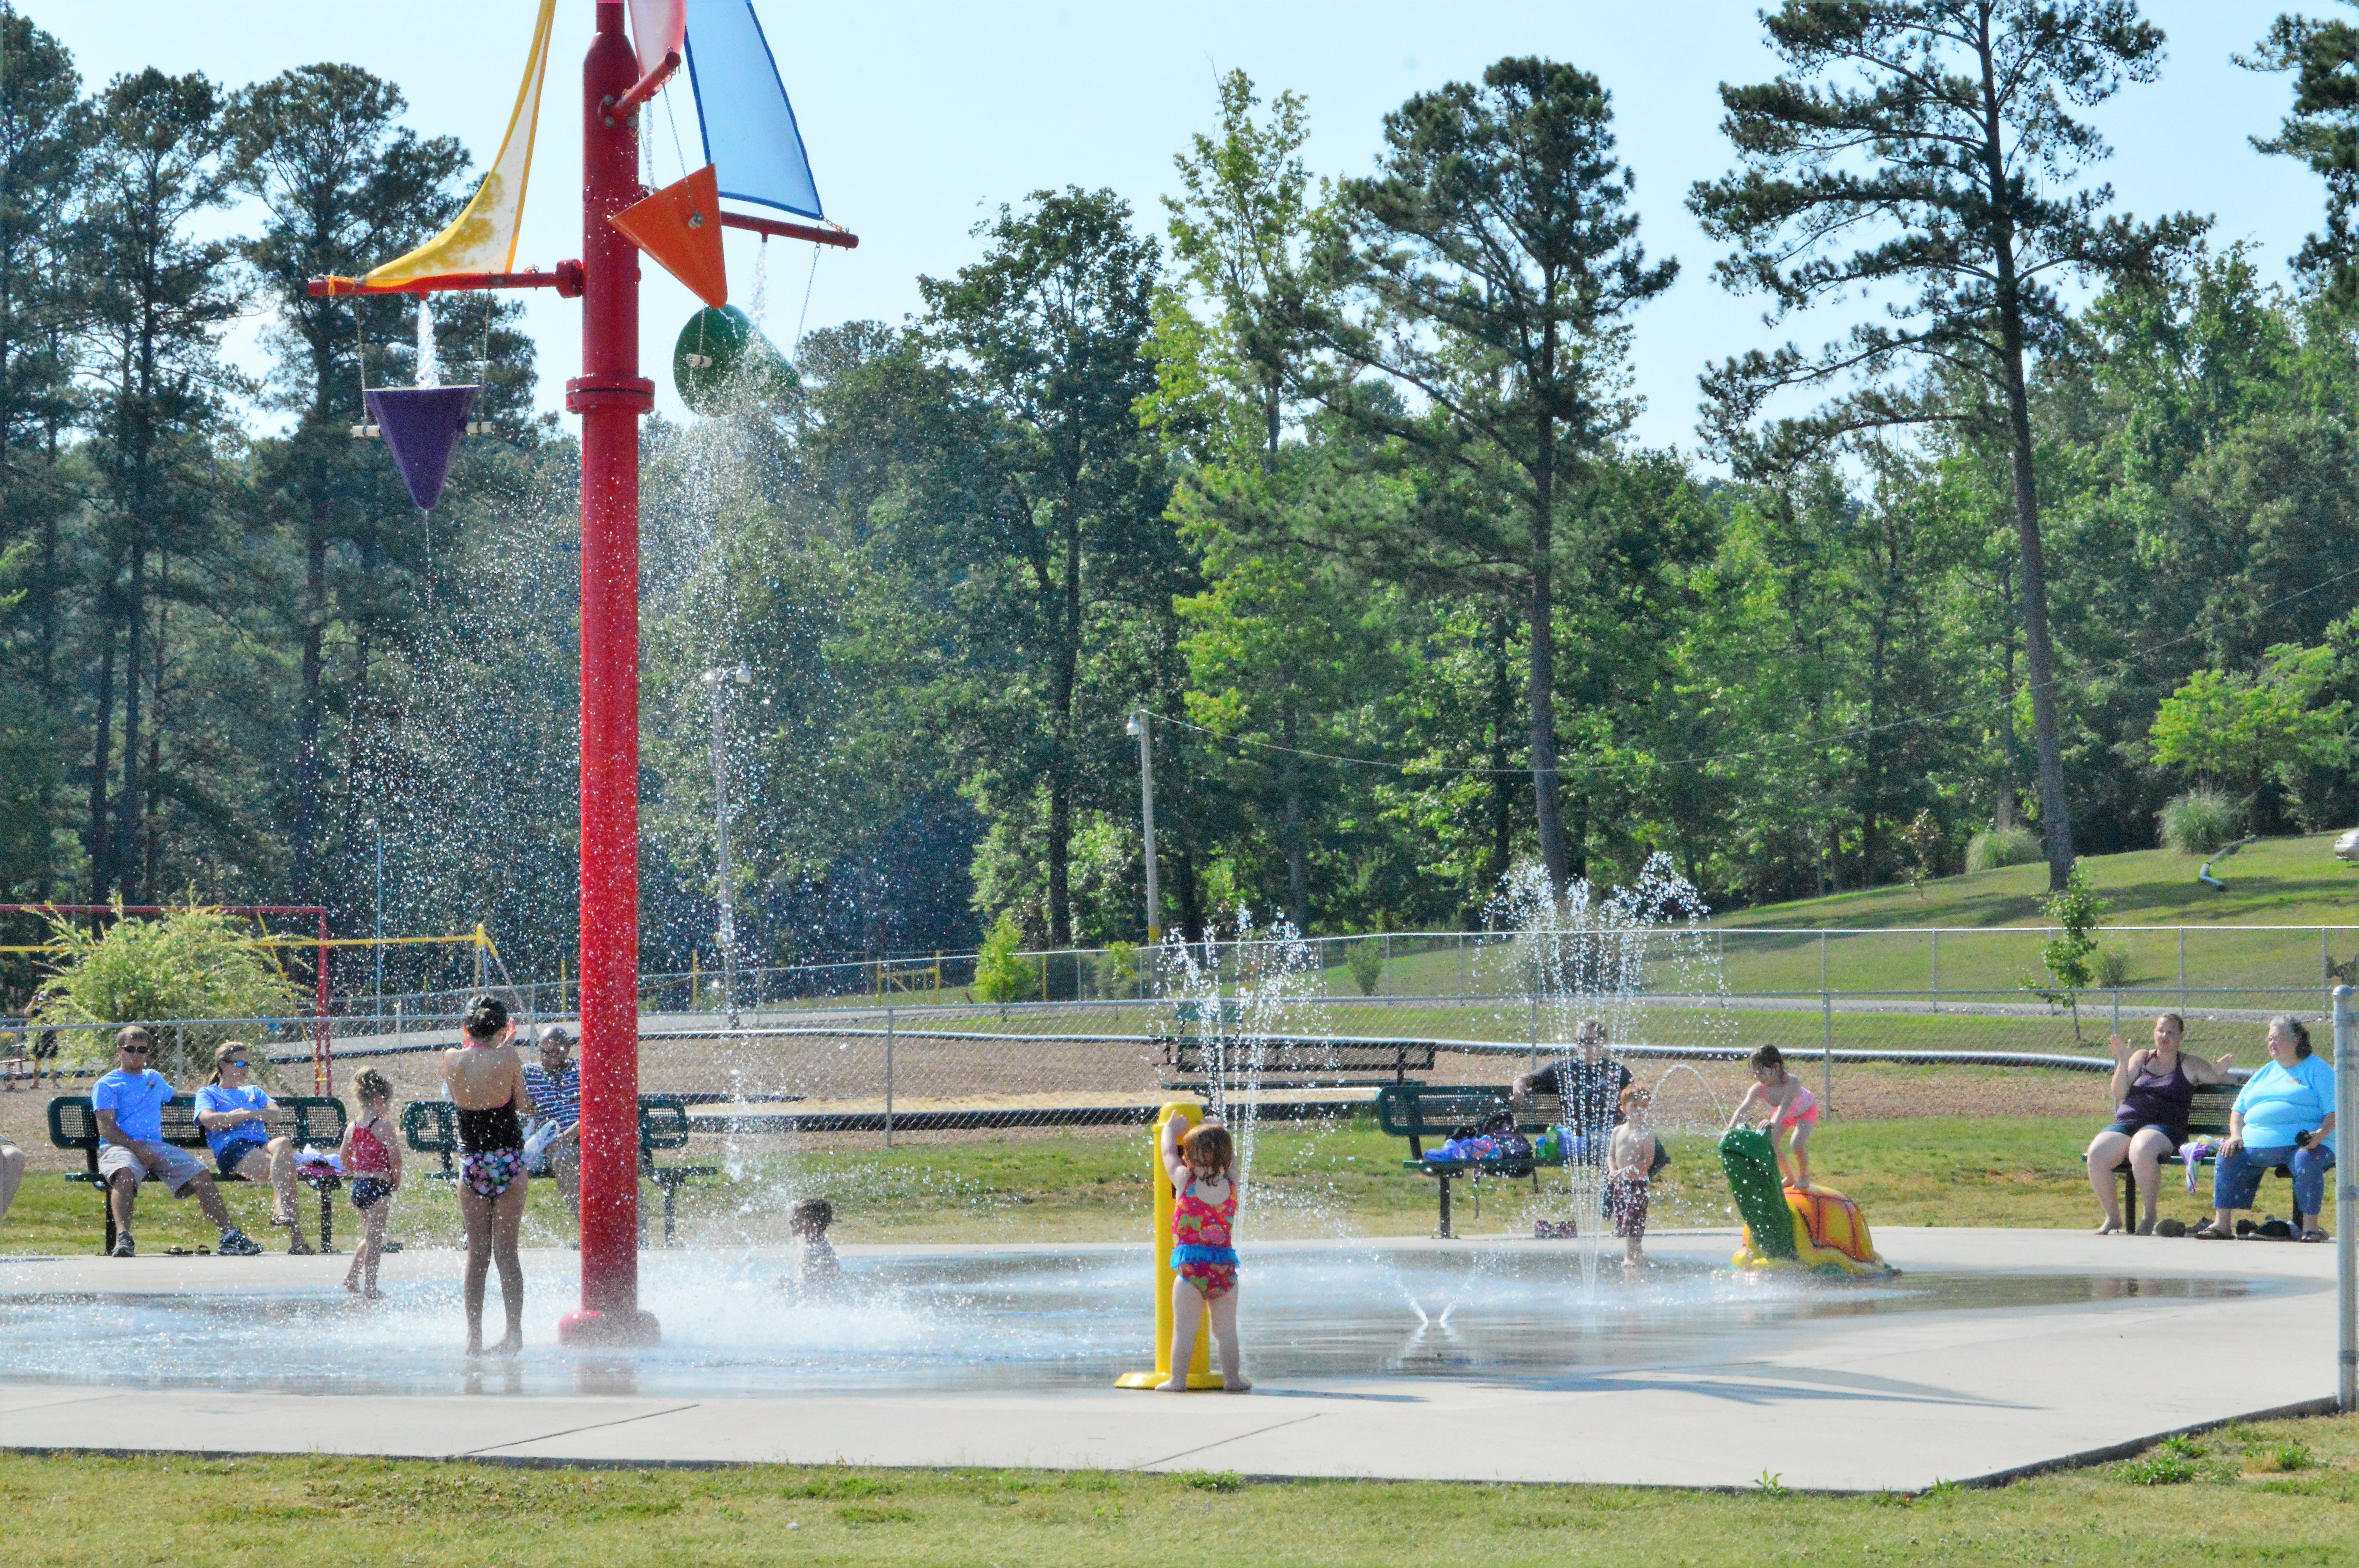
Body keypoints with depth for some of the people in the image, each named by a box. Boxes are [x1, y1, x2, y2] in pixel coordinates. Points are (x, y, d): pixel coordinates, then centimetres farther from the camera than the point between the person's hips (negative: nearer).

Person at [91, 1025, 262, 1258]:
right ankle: (123, 1237, -54)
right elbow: (107, 1129, -4)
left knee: (200, 1173, -17)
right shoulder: (106, 1085, 9)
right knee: (126, 1174, -41)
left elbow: (174, 1097, 51)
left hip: (156, 1145, 5)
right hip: (119, 1146, -5)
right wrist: (137, 1148, -18)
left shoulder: (155, 1078, 28)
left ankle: (230, 1236, -19)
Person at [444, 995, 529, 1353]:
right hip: (509, 1161, -2)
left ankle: (474, 1336, 4)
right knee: (506, 1251, 2)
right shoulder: (507, 1059, -10)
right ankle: (514, 1331, -1)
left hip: (472, 1161, 2)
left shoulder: (452, 1060, -4)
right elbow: (521, 1101, 3)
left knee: (477, 1252, 7)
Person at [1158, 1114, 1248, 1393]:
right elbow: (1230, 1158, 22)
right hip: (1225, 1266, 3)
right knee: (1227, 1330, 11)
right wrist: (1217, 1130, 35)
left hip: (1191, 1267, -3)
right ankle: (1232, 1378, 15)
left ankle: (1178, 1380, 4)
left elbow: (1168, 1152, 10)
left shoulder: (1184, 1182, -6)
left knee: (1184, 1329, 2)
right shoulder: (1231, 1186, 1)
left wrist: (1170, 1129, 29)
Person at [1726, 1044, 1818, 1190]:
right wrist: (1732, 1126, -59)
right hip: (1784, 1115, 5)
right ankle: (1791, 1177, 17)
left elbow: (1785, 1105, -57)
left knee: (1797, 1144, -26)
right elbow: (1743, 1109, -41)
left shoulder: (1792, 1082, -42)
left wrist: (1775, 1122, -75)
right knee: (1768, 1146, -8)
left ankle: (1804, 1177, 3)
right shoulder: (1758, 1089, -29)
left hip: (1806, 1111, -5)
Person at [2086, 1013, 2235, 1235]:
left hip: (2165, 1128, -3)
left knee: (2142, 1149, -41)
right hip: (2126, 1123, 3)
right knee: (2096, 1153, -29)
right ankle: (2112, 1216, -12)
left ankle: (2149, 1215, -23)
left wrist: (2220, 1073, -9)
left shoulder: (2190, 1065, 15)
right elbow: (2119, 1093, 11)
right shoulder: (2141, 1058, 21)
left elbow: (2225, 1083, 13)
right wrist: (2123, 1062, -3)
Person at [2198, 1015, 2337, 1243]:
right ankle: (2222, 1223, -20)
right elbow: (2238, 1110, 24)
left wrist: (2320, 1135, -20)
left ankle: (2311, 1226, -28)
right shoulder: (2264, 1074, 27)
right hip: (2257, 1143, 5)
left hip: (2302, 1142, -5)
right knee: (2228, 1158, -20)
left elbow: (2334, 1112, 0)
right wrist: (2236, 1136, 3)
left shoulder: (2318, 1070, 10)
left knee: (2307, 1161, -37)